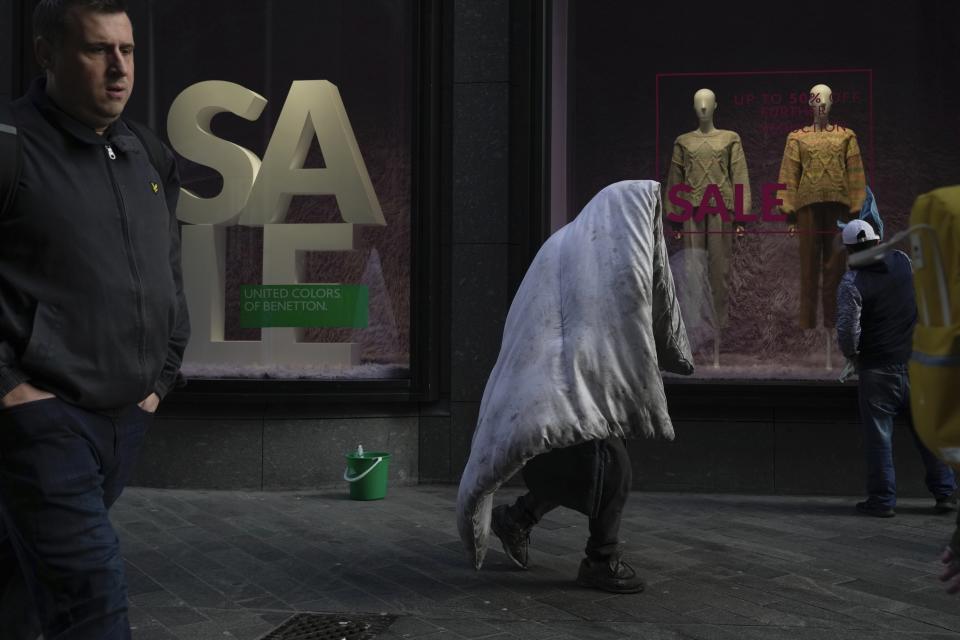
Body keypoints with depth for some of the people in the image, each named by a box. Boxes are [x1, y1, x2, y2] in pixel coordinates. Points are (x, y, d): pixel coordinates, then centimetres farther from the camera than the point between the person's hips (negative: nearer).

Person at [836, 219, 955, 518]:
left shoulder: (852, 283, -12)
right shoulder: (904, 262, 2)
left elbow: (848, 329, -15)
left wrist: (851, 353, 5)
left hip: (877, 370, -4)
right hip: (916, 364, 4)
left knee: (878, 437, 4)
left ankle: (882, 499, 7)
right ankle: (945, 492, 14)